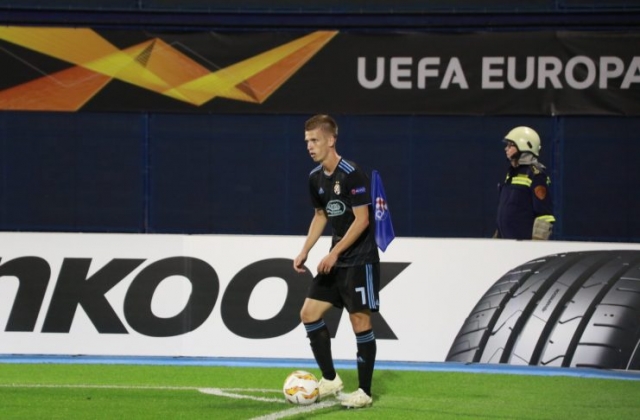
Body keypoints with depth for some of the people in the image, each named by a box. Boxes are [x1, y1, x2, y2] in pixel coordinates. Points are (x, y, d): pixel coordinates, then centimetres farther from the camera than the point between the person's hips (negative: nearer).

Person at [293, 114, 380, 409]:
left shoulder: (352, 174, -18)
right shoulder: (316, 177, 6)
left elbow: (362, 219, -20)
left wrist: (335, 252, -22)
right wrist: (305, 251, 10)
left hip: (360, 259, -8)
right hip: (335, 260, 8)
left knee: (360, 320, -6)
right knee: (309, 313, 4)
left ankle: (364, 391, 2)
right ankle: (330, 380, 14)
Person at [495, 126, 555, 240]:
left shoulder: (536, 174, -13)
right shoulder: (512, 172, 16)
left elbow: (544, 212, -17)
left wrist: (538, 241, -20)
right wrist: (498, 235, 24)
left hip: (526, 241, -10)